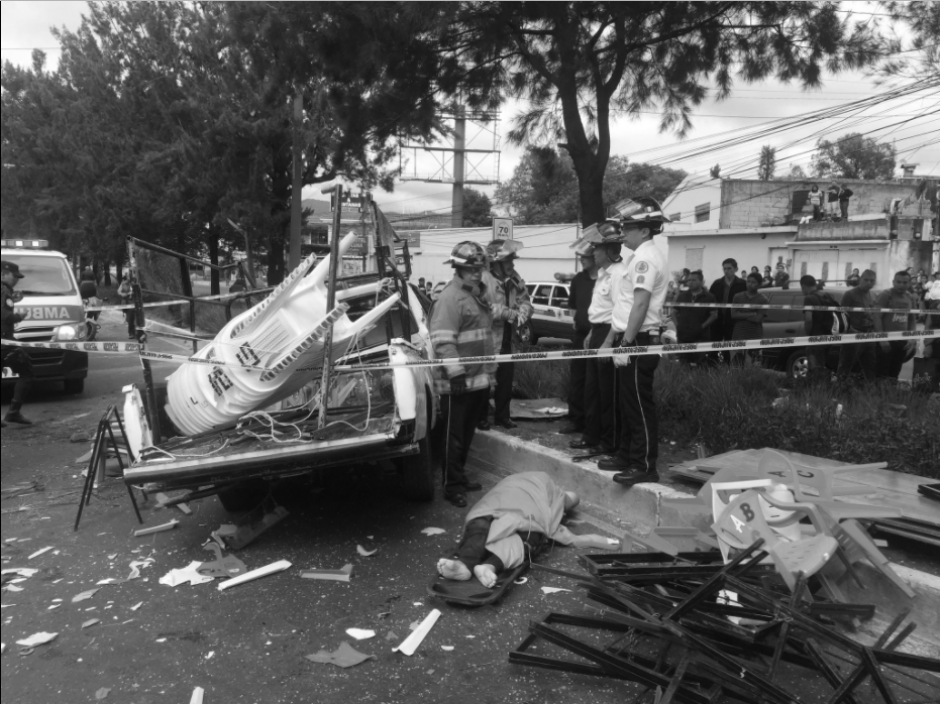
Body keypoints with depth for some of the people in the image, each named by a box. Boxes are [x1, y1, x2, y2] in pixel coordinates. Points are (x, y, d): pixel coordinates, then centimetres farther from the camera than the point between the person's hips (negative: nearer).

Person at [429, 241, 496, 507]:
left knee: (467, 433, 18)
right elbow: (442, 340, -21)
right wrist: (456, 373, -25)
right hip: (458, 382, -9)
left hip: (479, 379, 9)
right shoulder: (451, 296, -14)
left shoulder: (479, 294, 16)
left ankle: (460, 476, 31)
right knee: (454, 434, 0)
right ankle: (452, 486, 9)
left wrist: (490, 369, 23)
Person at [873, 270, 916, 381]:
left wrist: (911, 337, 7)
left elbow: (911, 319, 19)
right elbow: (876, 317, -13)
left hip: (902, 341, 6)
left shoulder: (910, 298, 11)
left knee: (894, 373, 10)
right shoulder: (885, 295, -9)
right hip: (886, 341, -6)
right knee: (881, 374, -6)